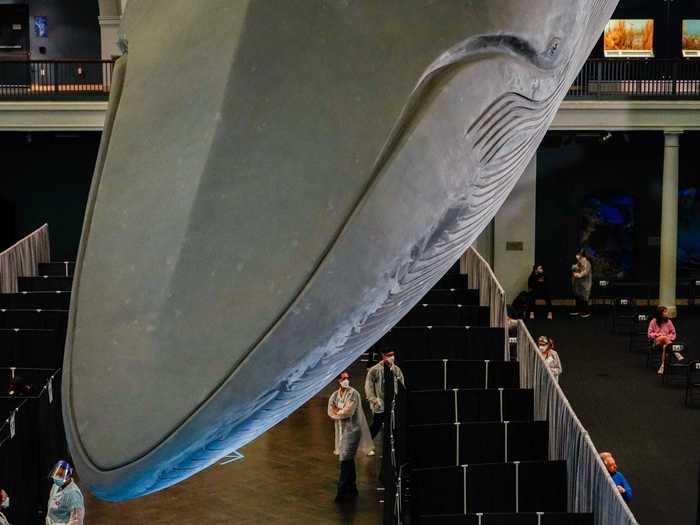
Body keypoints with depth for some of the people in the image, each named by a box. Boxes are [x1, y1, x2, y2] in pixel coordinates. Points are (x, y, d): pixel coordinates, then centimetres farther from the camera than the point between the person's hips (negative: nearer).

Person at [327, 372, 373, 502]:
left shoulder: (353, 394, -11)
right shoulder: (334, 396, 9)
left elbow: (347, 411, -20)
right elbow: (331, 413, 0)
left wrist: (337, 411, -3)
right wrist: (342, 412, -16)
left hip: (352, 429, -7)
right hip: (341, 430, 7)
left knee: (345, 460, -12)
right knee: (349, 460, 14)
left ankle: (342, 491, -10)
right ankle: (351, 489, 23)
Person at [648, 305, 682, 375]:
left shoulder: (668, 321, 6)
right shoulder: (653, 321, 0)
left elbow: (673, 333, 10)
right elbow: (650, 334, 1)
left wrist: (669, 338, -10)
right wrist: (658, 335, -15)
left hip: (667, 340, 2)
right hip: (656, 341, -2)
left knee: (665, 346, -39)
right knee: (664, 338, -40)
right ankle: (676, 353, -48)